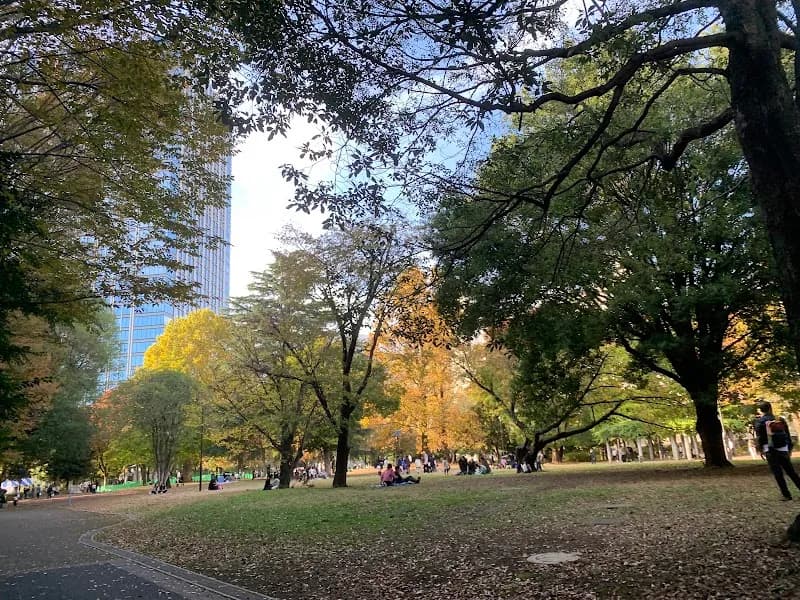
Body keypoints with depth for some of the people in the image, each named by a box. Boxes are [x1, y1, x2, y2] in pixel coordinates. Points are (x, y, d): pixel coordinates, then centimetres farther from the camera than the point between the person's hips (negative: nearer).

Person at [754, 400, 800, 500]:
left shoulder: (759, 422, -4)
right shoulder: (780, 420, 10)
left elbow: (759, 437, -8)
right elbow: (788, 435, 11)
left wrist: (761, 450, -1)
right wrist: (789, 449, 16)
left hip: (770, 451, -4)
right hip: (783, 450, 4)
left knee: (778, 474, 1)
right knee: (791, 472, 14)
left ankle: (786, 495, -1)